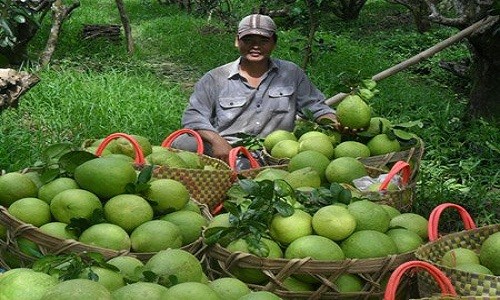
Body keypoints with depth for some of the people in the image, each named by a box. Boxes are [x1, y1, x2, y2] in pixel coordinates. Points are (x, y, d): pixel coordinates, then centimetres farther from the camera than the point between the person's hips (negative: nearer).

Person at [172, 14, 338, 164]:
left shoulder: (292, 74, 15)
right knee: (183, 144, -29)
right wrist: (217, 141, -22)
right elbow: (193, 116, -2)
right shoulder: (215, 79, 8)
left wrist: (333, 125, -5)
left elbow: (317, 108, 19)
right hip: (223, 151, -1)